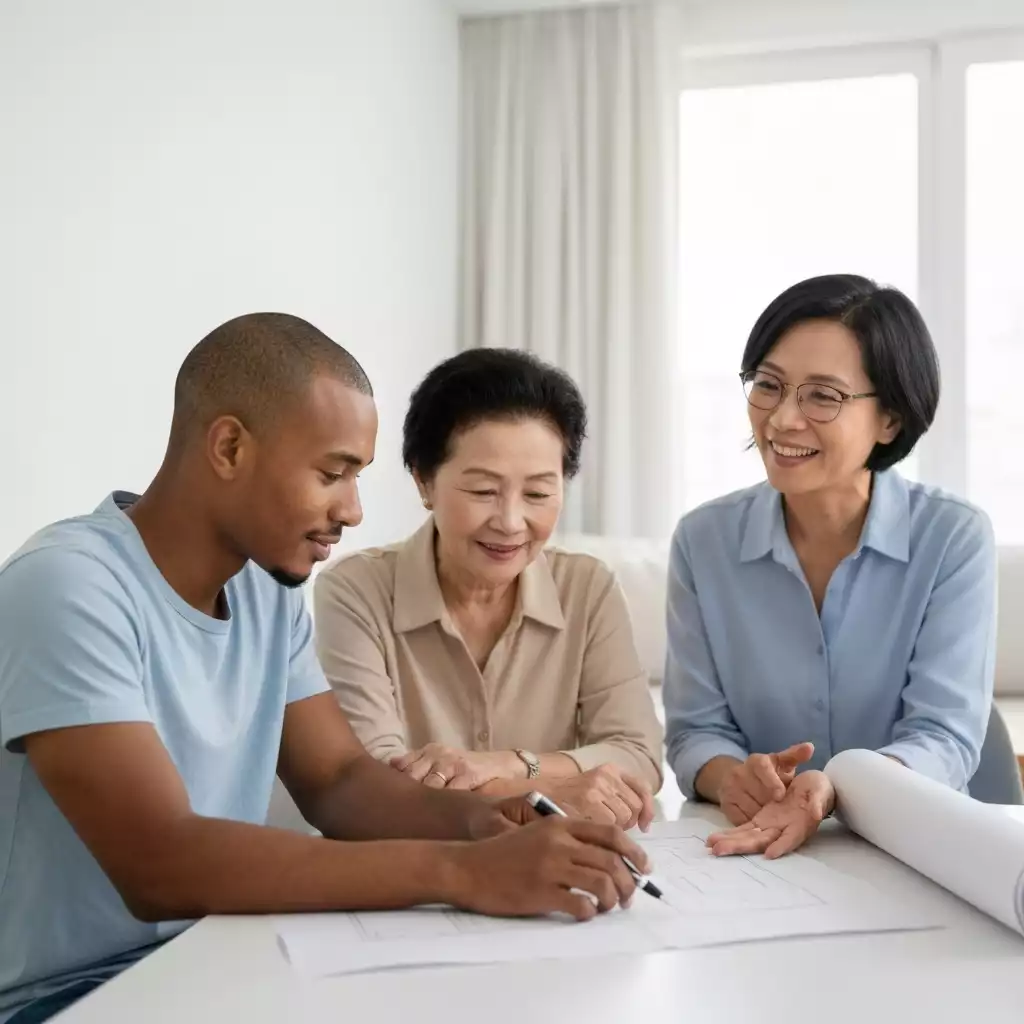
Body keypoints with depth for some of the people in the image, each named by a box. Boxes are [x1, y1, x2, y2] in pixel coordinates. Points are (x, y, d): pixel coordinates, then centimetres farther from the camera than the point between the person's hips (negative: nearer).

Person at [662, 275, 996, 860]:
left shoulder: (956, 540, -6)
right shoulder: (703, 541, -1)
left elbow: (944, 738, -12)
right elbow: (697, 730, 1)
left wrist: (833, 790, -31)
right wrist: (731, 777, -22)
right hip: (741, 851, 2)